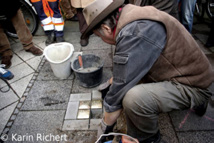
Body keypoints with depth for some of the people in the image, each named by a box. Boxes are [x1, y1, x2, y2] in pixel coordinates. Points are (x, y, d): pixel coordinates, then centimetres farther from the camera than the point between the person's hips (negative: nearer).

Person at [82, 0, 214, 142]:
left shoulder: (135, 33, -28)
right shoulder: (134, 20, 3)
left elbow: (121, 86, -25)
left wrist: (105, 126, -11)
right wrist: (114, 80, 29)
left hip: (192, 87, -10)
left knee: (133, 98, -33)